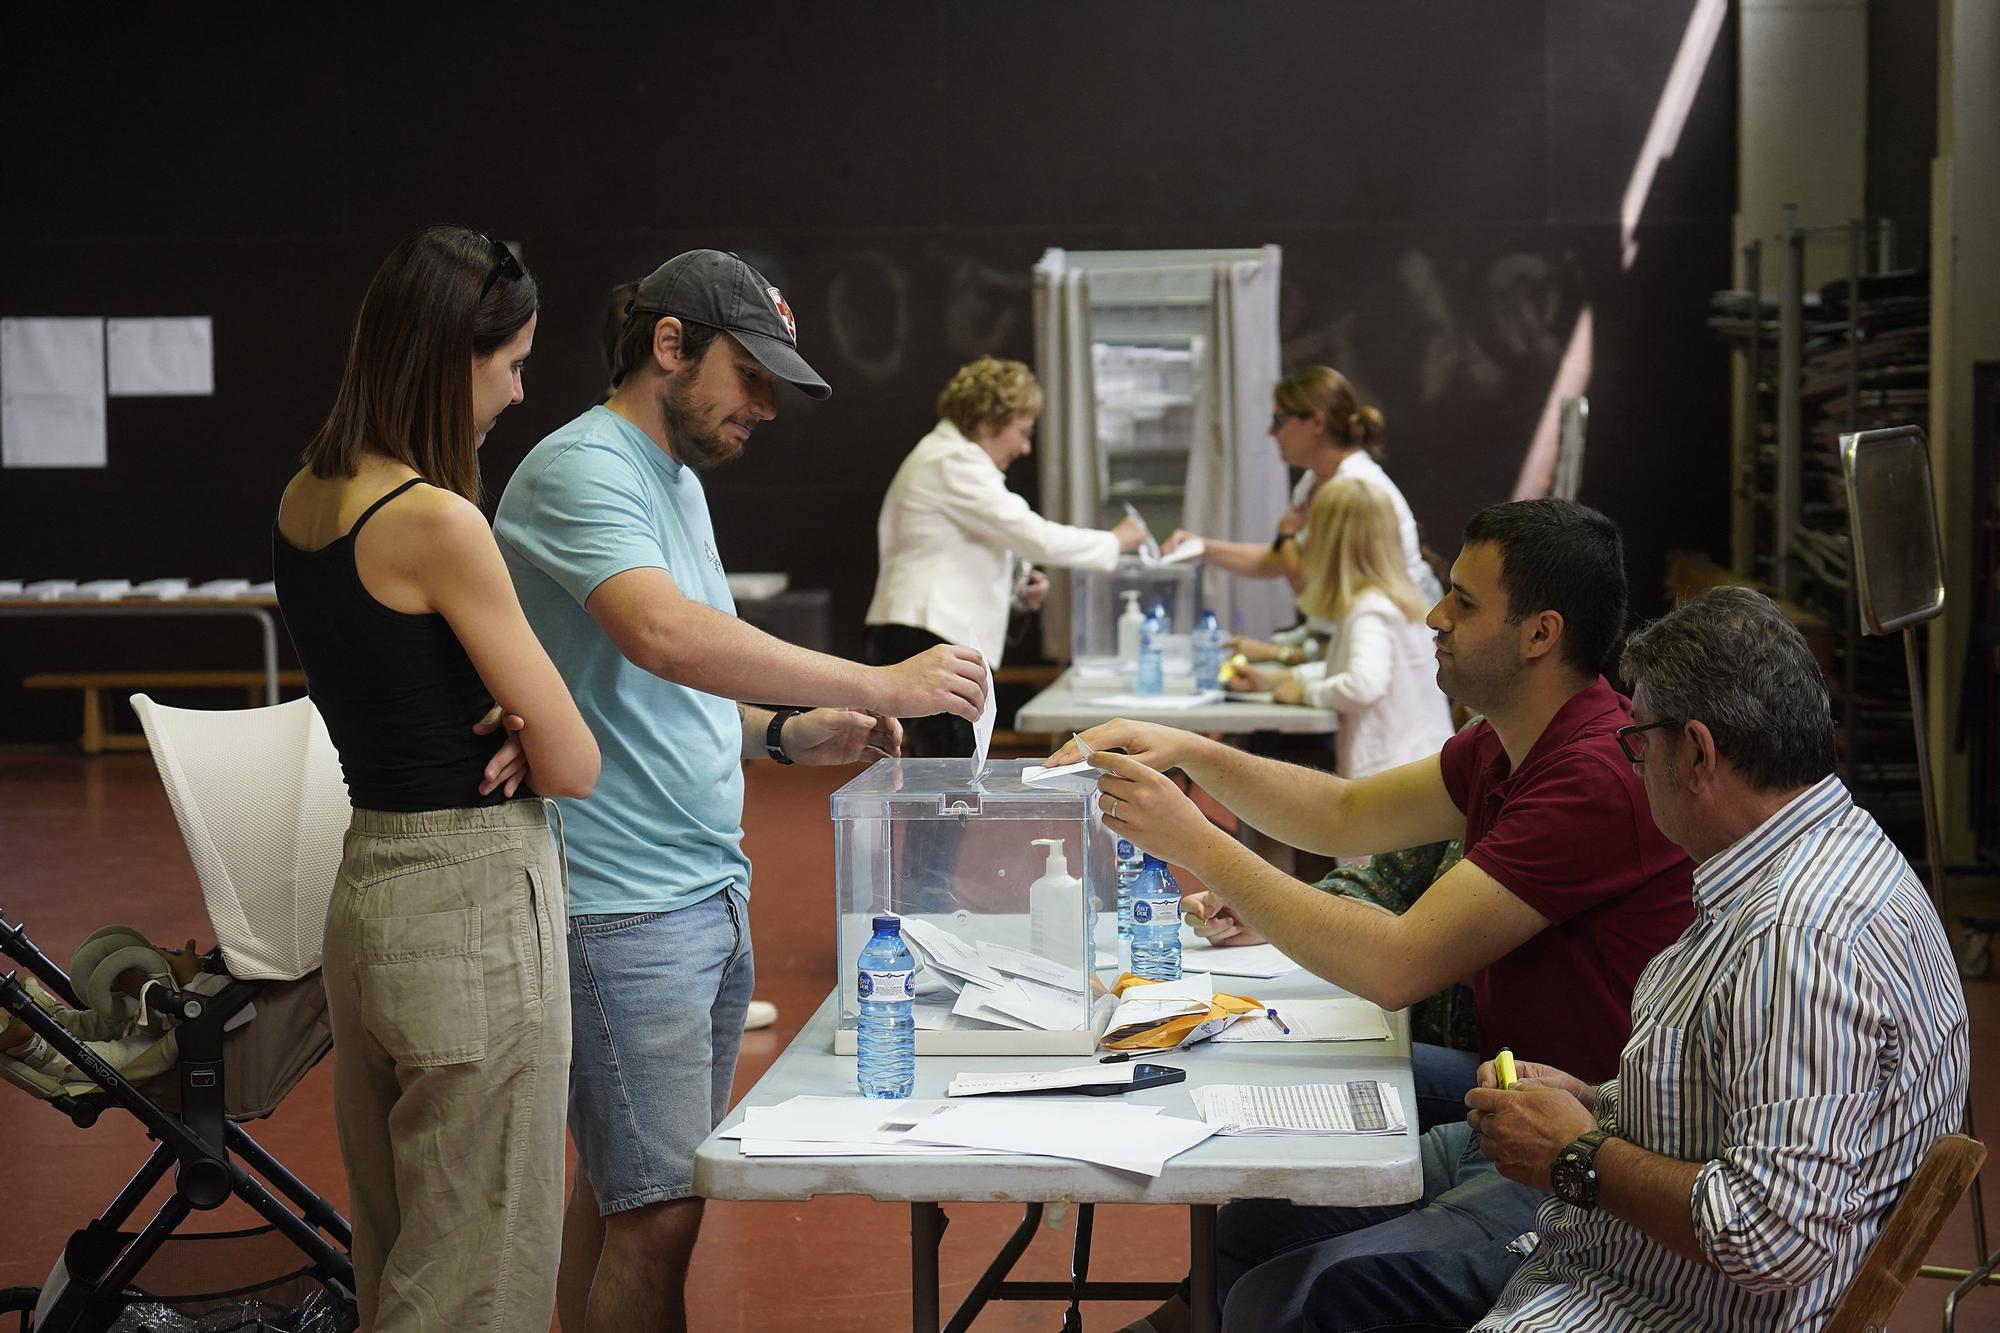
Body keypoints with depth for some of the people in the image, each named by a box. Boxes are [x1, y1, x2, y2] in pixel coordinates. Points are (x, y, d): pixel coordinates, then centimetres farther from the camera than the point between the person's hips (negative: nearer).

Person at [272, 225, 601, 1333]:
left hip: (367, 886, 9)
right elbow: (575, 766, -14)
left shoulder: (304, 502, 8)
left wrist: (501, 727, 0)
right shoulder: (435, 520, -18)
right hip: (475, 906, -9)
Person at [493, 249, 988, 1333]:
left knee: (623, 1193, 13)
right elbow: (663, 635, -30)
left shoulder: (677, 480, 19)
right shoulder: (582, 469, -12)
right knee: (657, 1212, -8)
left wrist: (790, 735, 6)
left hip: (710, 893, 9)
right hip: (623, 910, -9)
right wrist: (878, 685, -27)